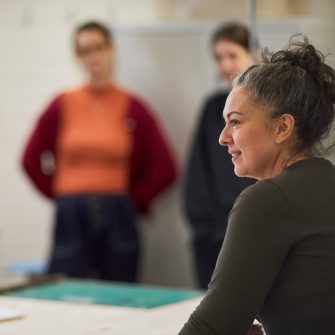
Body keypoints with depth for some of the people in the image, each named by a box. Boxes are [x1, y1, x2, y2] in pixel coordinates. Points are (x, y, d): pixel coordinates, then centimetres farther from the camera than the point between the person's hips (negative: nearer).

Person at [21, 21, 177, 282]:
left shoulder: (132, 108, 3)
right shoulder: (62, 106, 4)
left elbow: (165, 168, 2)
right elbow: (31, 160, 12)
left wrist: (134, 201, 2)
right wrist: (58, 194, 6)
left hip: (117, 220, 0)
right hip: (71, 219, 0)